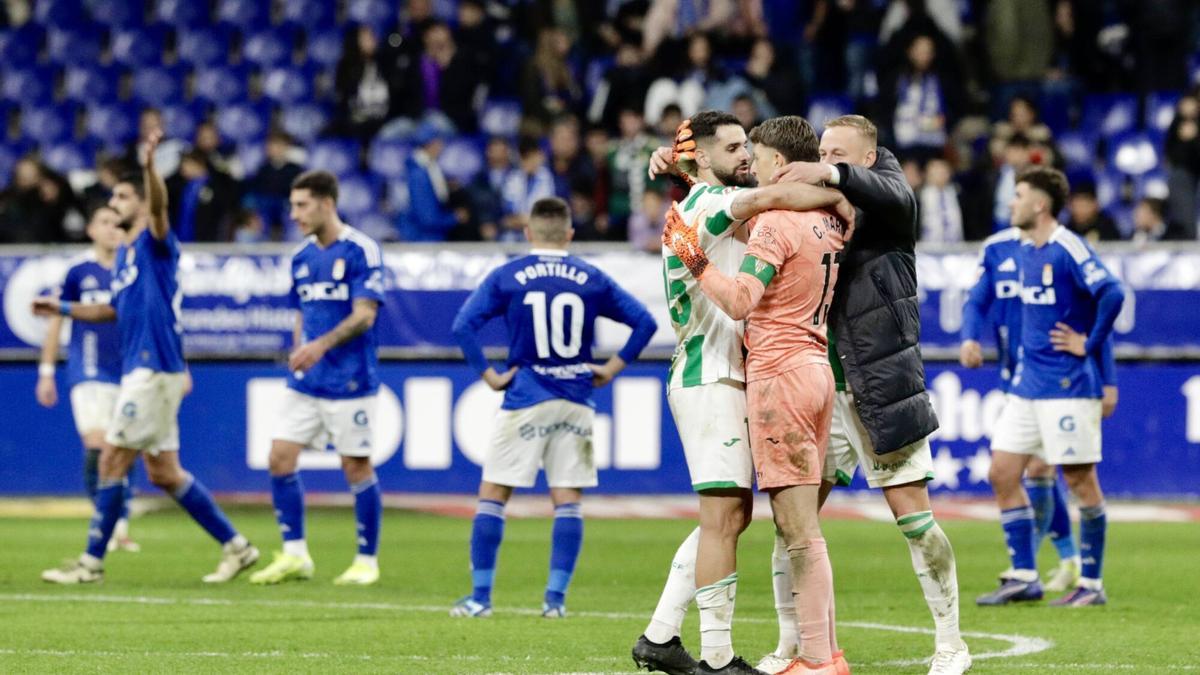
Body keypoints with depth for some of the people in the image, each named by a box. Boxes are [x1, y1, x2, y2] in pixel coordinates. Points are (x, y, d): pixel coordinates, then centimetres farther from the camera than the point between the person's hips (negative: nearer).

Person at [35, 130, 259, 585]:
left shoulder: (155, 243, -7)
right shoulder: (123, 254, 18)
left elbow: (159, 207, -30)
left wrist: (151, 165, -47)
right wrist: (64, 309, 24)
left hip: (155, 371, -10)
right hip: (139, 371, 10)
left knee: (112, 461, -7)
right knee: (163, 473, 10)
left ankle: (92, 561, -1)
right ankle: (235, 546, 15)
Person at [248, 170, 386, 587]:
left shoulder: (361, 251, -10)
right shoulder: (302, 257, 12)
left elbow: (364, 315, -17)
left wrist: (322, 344, -28)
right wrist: (299, 353, 12)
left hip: (349, 379, -7)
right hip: (305, 381, 7)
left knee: (356, 467, -1)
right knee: (280, 459, -1)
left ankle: (367, 561, 10)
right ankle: (294, 555, 7)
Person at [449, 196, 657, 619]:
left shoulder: (507, 276, -1)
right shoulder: (591, 280, 4)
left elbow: (463, 326, -10)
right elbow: (644, 322, 3)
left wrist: (489, 376, -5)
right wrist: (612, 368, 6)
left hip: (525, 398, -2)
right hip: (576, 401, 2)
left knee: (492, 495, 5)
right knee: (568, 500, 6)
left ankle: (480, 596, 3)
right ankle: (556, 598, 2)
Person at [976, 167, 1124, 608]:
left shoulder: (1068, 250, -15)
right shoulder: (1024, 252, 13)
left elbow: (1112, 293, -25)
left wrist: (1089, 345, -18)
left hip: (1067, 385, -9)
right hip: (1027, 384, 9)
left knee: (1080, 480, -2)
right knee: (1002, 473, 5)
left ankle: (1091, 583, 5)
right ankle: (1023, 576, 10)